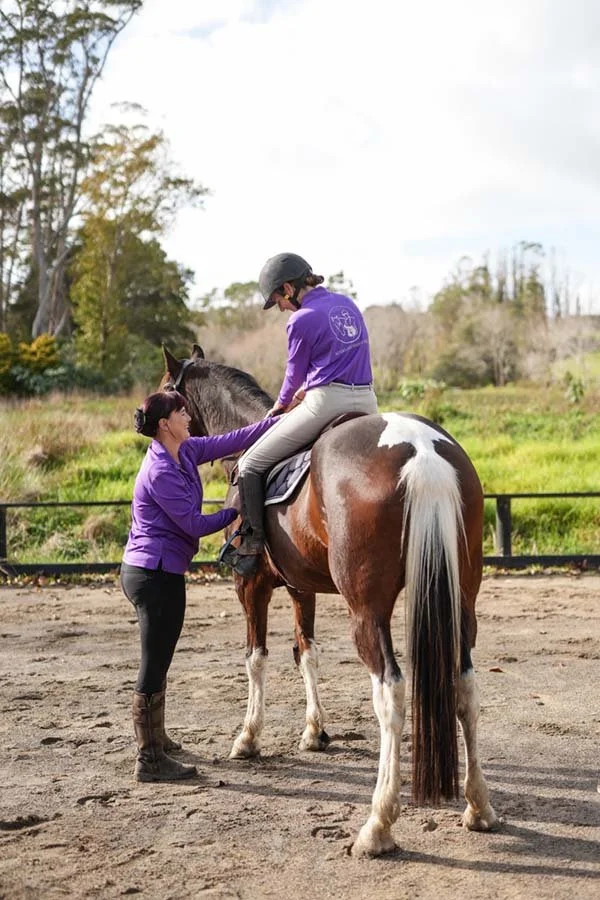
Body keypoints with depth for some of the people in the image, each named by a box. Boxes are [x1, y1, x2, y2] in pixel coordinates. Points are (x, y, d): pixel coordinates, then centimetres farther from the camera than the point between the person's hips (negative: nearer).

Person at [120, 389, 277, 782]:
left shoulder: (185, 451, 7)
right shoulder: (160, 472, -20)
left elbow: (232, 441, 7)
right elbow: (194, 524, -17)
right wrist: (236, 512, -4)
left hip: (149, 571, 11)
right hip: (157, 575, -11)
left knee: (157, 662, 23)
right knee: (155, 666, -4)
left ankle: (154, 738, 40)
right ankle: (149, 760, 4)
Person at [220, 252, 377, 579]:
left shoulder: (301, 321, -7)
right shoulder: (347, 304, 15)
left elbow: (295, 374, 5)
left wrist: (282, 404, 26)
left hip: (325, 403, -8)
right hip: (366, 401, 8)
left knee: (250, 465, 3)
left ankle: (252, 542, 3)